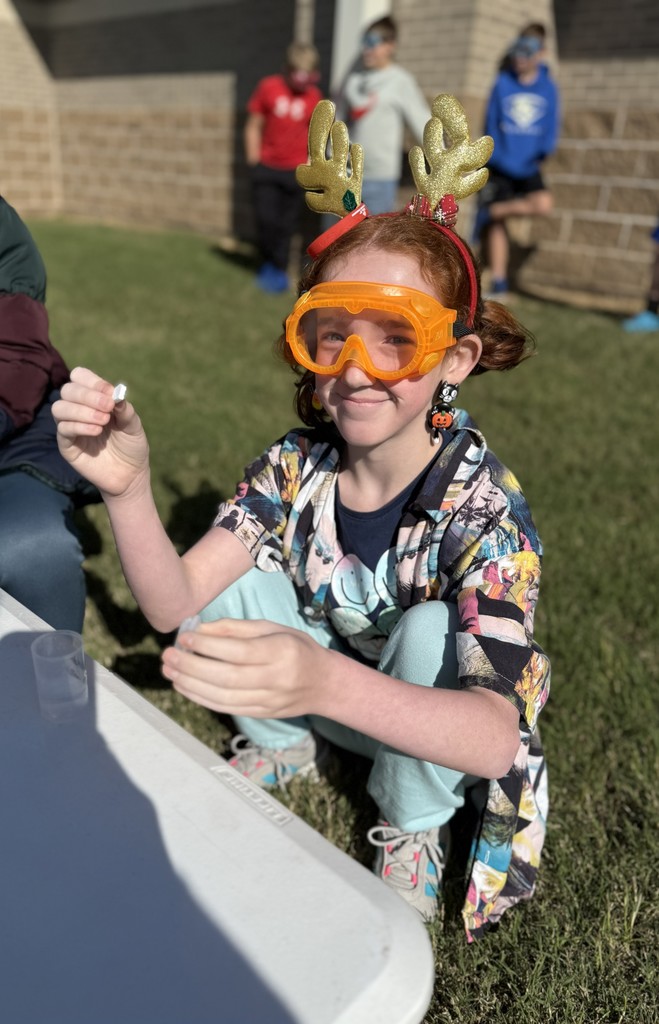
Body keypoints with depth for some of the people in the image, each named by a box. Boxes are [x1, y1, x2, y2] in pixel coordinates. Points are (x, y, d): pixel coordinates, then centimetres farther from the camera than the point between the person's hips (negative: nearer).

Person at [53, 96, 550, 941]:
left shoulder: (481, 505, -30)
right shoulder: (296, 466, -17)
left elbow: (493, 737, -42)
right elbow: (175, 605, -24)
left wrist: (325, 681, -61)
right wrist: (126, 489, -43)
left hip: (433, 729, -3)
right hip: (322, 696, 3)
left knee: (430, 626, -33)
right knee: (240, 575, -19)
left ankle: (413, 829, -5)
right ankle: (282, 747, 8)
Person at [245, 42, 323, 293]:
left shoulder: (314, 96, 0)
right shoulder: (268, 87, -4)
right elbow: (253, 126, 2)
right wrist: (253, 161, -1)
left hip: (295, 171, 1)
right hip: (266, 167, 0)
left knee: (286, 224, 3)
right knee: (266, 219, -3)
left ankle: (279, 270, 17)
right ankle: (267, 264, 19)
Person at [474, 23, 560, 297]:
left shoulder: (549, 87, 4)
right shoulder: (503, 83, 1)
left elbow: (552, 127, 5)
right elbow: (491, 123, 0)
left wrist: (542, 152, -11)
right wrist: (497, 156, -10)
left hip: (529, 167, 1)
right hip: (500, 167, -1)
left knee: (543, 205, -24)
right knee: (497, 227, -3)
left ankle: (492, 211, -3)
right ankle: (498, 285, 7)